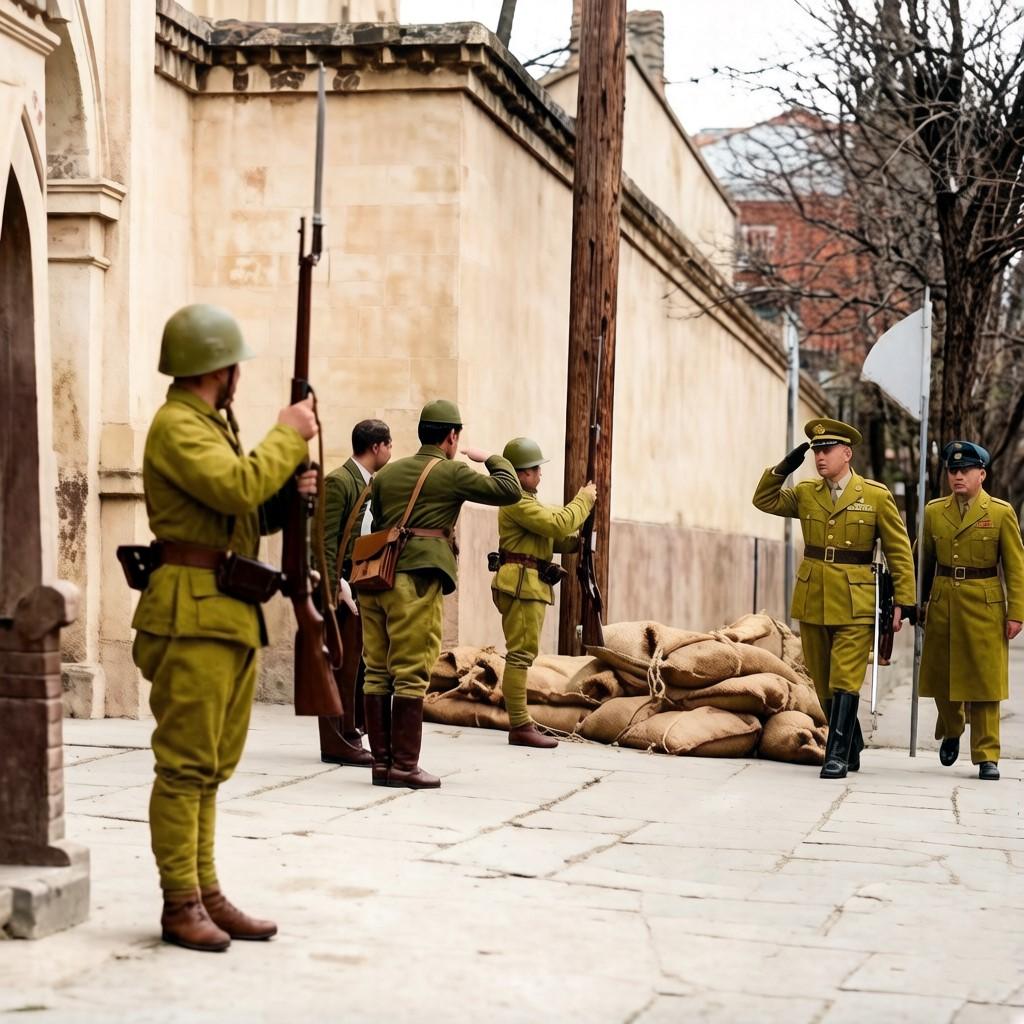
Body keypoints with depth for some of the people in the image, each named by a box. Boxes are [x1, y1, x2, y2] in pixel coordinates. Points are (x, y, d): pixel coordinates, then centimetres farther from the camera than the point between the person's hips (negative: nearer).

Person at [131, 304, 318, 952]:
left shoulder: (211, 425, 21)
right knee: (186, 764, -7)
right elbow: (238, 486, -24)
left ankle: (206, 893, 16)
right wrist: (288, 436, -12)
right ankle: (180, 904, -3)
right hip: (193, 613, -10)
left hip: (232, 614, 10)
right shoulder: (178, 425, -10)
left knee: (211, 766, 12)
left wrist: (287, 497, 6)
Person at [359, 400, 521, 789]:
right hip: (417, 581, -7)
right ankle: (405, 766, -5)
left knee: (377, 671, 8)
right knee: (411, 674, -5)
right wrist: (489, 458, 14)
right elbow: (510, 491, -3)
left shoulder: (388, 473, 18)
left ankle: (381, 761, 10)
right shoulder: (452, 472, -1)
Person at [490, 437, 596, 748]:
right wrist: (584, 500, -9)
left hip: (531, 585, 11)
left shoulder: (527, 501, 23)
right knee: (520, 653, -12)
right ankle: (520, 727, -14)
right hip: (521, 582, -11)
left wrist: (577, 541, 4)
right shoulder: (517, 502, -13)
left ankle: (519, 721, 21)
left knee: (523, 654, 14)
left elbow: (552, 536, 23)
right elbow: (557, 524, -21)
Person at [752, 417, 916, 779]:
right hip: (813, 601, 5)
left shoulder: (876, 496, -3)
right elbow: (764, 500, 18)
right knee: (824, 684, 10)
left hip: (855, 605, -4)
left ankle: (837, 756, -9)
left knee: (844, 681, -11)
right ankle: (851, 750, 24)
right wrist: (783, 468, 2)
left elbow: (900, 552, -1)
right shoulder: (805, 494, 8)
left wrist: (904, 601, -6)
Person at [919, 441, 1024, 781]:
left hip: (985, 608, -3)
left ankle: (986, 756, 4)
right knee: (942, 677, 9)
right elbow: (925, 562, 13)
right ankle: (950, 731, 36)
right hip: (942, 608, 3)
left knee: (984, 681, -3)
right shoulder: (933, 511, 7)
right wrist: (917, 603, 9)